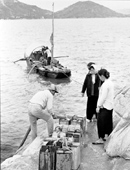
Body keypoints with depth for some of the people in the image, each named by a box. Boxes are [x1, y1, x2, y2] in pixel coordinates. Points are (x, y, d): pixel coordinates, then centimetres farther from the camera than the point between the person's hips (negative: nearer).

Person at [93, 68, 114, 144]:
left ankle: (101, 139, 5)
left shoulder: (105, 85, -21)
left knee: (101, 122, -1)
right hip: (110, 106, 9)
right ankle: (107, 136, 28)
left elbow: (103, 97, -22)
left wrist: (98, 106, -14)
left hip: (104, 106, -9)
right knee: (108, 122, 17)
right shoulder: (111, 83, 8)